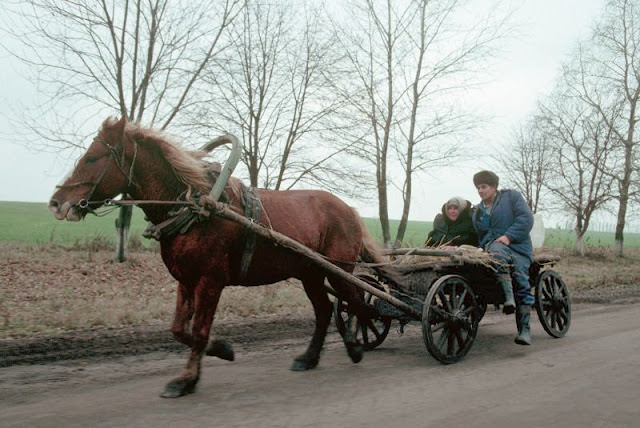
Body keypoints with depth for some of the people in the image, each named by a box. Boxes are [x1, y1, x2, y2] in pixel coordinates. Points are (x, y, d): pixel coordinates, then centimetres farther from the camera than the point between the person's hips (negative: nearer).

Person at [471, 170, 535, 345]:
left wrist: (509, 236, -14)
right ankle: (508, 296, -41)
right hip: (491, 247, 2)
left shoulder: (511, 196, 9)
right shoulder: (477, 212, 24)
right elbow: (477, 237, 31)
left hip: (517, 247, -2)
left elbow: (526, 219, -3)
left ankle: (524, 329, -16)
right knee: (496, 251, -37)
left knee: (521, 282, -19)